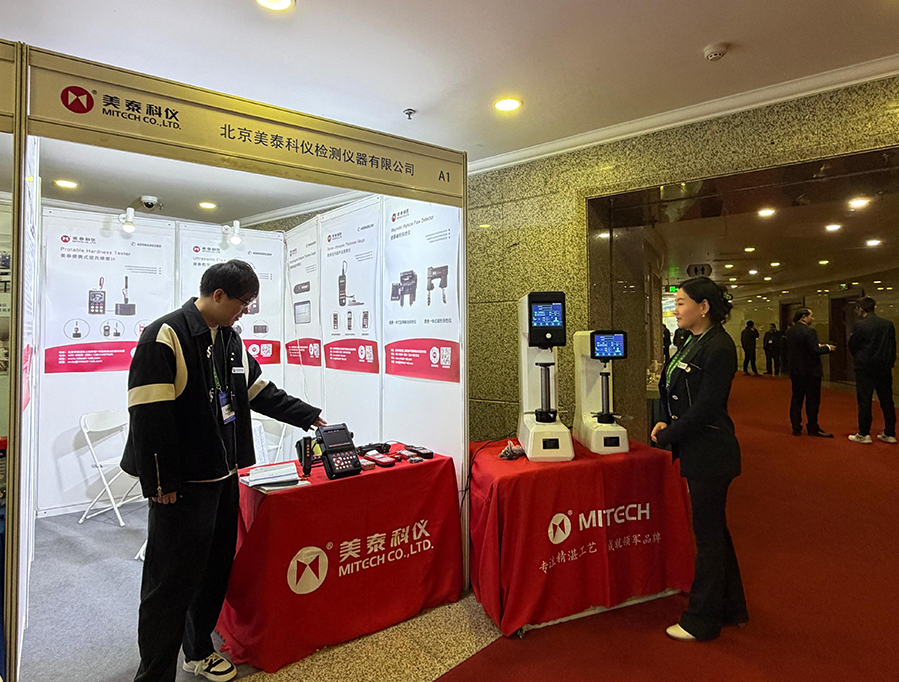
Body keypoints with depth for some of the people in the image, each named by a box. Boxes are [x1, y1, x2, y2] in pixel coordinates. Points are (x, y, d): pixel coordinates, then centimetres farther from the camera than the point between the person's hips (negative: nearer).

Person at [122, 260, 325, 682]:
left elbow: (261, 393, 18)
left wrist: (311, 417, 16)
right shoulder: (166, 336, -16)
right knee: (171, 583, 2)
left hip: (224, 477, 8)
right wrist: (161, 483, -18)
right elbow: (148, 414, -19)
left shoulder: (230, 341, 10)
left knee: (215, 569, 18)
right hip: (180, 487, -8)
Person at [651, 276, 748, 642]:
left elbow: (705, 407, -22)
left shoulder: (719, 347, -19)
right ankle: (731, 609, 38)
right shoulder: (693, 341, 9)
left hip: (710, 453, -10)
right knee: (714, 529, 20)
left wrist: (667, 435, -14)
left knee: (708, 533, 5)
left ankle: (702, 621, 22)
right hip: (697, 451, 10)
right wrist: (668, 424, 0)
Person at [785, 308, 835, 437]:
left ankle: (796, 428, 14)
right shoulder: (808, 331, -17)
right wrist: (828, 348, -4)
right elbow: (814, 350, -22)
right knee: (812, 400, 4)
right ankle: (813, 428, 12)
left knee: (796, 399, 11)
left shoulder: (789, 331, 6)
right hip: (810, 371, -7)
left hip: (795, 371, 7)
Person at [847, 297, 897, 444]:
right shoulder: (888, 324, 3)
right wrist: (889, 361, 18)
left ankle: (864, 434, 7)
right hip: (885, 368, 5)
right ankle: (889, 434, 18)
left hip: (865, 369, -5)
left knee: (864, 402, 2)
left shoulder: (861, 325, -14)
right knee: (887, 401, 12)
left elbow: (852, 346, -6)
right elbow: (892, 345, 8)